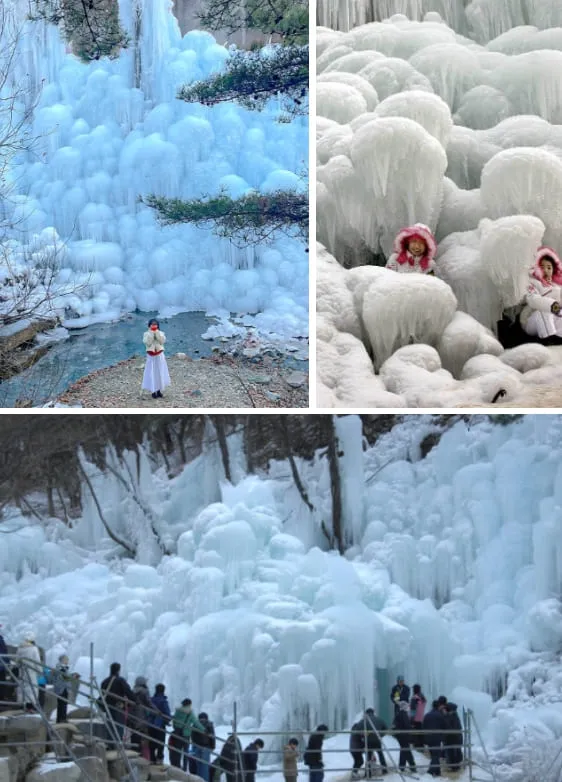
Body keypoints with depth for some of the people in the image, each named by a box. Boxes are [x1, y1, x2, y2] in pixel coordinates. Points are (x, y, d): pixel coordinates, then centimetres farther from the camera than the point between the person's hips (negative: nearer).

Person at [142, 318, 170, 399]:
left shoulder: (161, 333, 1)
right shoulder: (147, 334, -3)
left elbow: (162, 341, -17)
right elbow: (147, 343, -18)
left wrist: (157, 332, -20)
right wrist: (151, 333, -20)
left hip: (159, 356, 2)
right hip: (151, 356, -2)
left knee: (160, 373, 6)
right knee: (152, 374, -2)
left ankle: (159, 391, 17)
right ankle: (153, 392, 6)